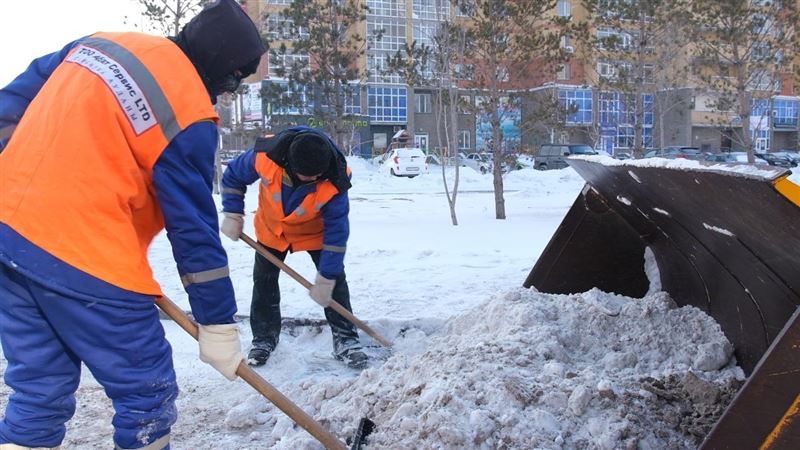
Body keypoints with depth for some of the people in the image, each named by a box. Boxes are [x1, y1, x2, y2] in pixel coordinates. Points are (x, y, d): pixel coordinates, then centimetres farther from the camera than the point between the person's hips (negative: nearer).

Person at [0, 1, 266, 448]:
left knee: (39, 395, 19)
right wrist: (218, 327, 0)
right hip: (86, 262, -8)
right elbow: (194, 229, -8)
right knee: (148, 398, 8)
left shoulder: (101, 41, 12)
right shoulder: (189, 116, -10)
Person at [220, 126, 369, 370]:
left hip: (314, 231, -1)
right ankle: (264, 339, 23)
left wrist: (325, 279, -26)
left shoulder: (334, 182, -37)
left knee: (335, 279, -8)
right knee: (264, 283, 5)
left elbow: (337, 230, -28)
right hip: (272, 228, 2)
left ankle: (345, 340, 5)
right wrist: (232, 215, -17)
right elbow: (233, 175, -13)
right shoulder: (265, 156, -35)